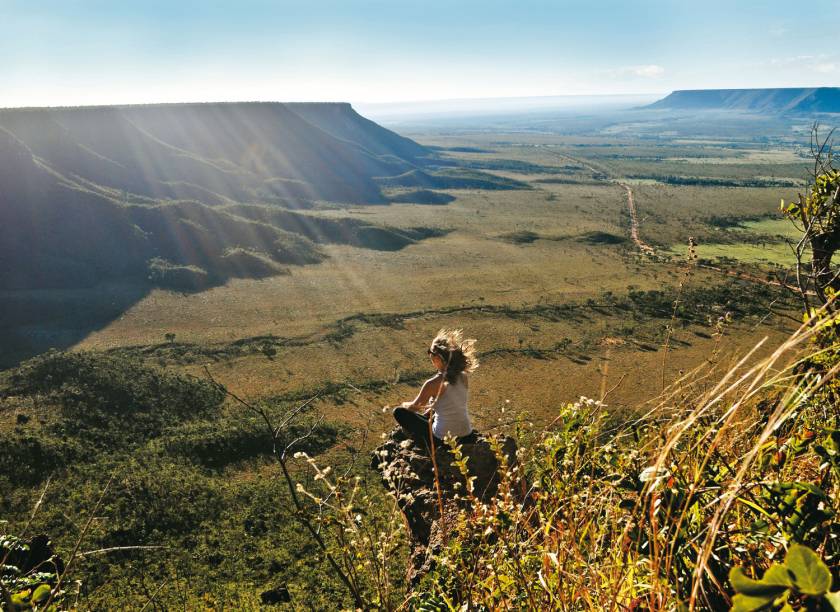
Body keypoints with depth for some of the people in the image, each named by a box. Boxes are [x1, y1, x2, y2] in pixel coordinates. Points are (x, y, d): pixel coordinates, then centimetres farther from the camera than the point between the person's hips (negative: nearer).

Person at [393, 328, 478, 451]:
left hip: (443, 441, -6)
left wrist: (405, 405, 21)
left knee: (398, 411, 10)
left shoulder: (433, 384, -19)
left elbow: (414, 407, -1)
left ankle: (429, 448, 13)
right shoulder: (464, 378, -4)